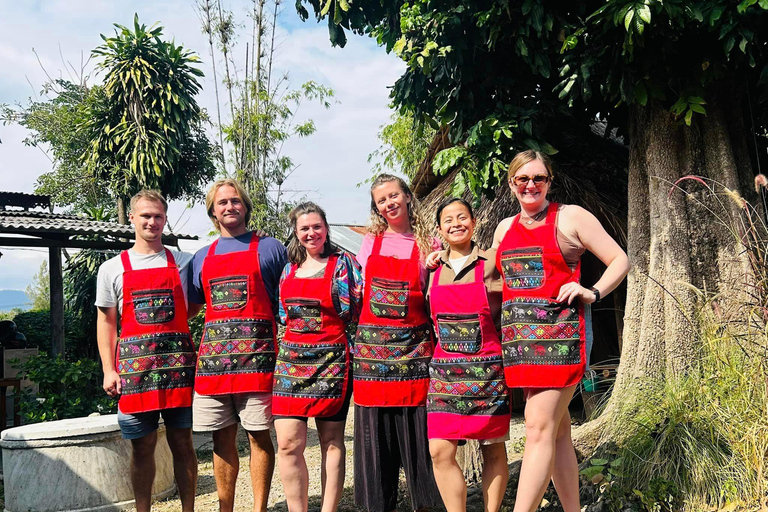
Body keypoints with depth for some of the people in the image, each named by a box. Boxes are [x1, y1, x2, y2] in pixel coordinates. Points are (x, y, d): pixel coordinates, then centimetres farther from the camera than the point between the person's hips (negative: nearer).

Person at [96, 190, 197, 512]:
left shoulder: (184, 262, 8)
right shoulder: (112, 268, 9)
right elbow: (106, 321, 9)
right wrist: (108, 369, 0)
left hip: (178, 362, 0)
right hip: (134, 364, 0)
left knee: (182, 441, 5)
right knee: (142, 446, 6)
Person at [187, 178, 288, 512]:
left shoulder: (269, 248, 7)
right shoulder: (203, 257, 18)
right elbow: (191, 306, 24)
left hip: (256, 355, -3)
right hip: (214, 356, 4)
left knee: (259, 435, 0)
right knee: (222, 438, 8)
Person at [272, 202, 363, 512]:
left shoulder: (343, 263, 2)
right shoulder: (290, 268, 15)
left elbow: (355, 312, -1)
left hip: (331, 361, -4)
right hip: (291, 359, 4)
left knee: (331, 442, 3)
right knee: (288, 444, -3)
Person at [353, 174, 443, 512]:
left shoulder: (428, 244, 4)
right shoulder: (371, 242, 10)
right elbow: (360, 290, 16)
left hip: (414, 343, -2)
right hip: (372, 343, 2)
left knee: (416, 430, 1)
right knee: (375, 431, 5)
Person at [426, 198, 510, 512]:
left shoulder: (493, 264, -1)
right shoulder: (433, 269, 10)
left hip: (487, 370, -3)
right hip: (445, 370, 3)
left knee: (494, 451, 6)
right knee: (440, 451, -4)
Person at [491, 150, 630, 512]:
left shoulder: (571, 217, 2)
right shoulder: (505, 227, 17)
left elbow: (620, 260, 2)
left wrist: (592, 293, -12)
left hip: (558, 331, -6)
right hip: (519, 333, 6)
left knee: (540, 427, -12)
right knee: (557, 430, 10)